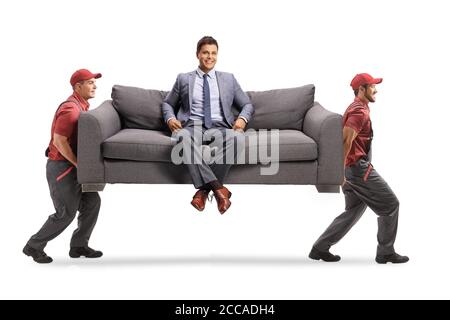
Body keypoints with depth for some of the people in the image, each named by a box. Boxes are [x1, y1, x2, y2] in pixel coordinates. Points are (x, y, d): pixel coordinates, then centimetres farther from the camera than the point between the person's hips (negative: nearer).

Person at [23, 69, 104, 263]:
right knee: (66, 214, -2)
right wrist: (79, 165, -19)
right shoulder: (70, 108, -21)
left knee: (92, 202, 9)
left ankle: (78, 246, 19)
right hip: (61, 167, -10)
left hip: (72, 166, 10)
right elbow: (59, 141, -25)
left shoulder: (82, 106, 11)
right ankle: (34, 246, 14)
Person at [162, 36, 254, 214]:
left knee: (237, 137, -37)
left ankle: (204, 189, -29)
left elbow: (247, 104, 22)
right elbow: (167, 103, 26)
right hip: (193, 126, 0)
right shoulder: (183, 79, 20)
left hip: (220, 128, 1)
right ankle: (217, 187, -39)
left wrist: (242, 118, -2)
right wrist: (170, 118, 2)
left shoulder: (229, 79, 21)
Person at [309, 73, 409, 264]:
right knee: (390, 204, 0)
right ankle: (385, 252, 8)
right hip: (359, 168, -10)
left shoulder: (356, 108, 19)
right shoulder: (360, 111, -14)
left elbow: (347, 140, 24)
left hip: (353, 169, 10)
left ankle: (320, 248, 14)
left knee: (353, 211, 14)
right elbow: (345, 141, -24)